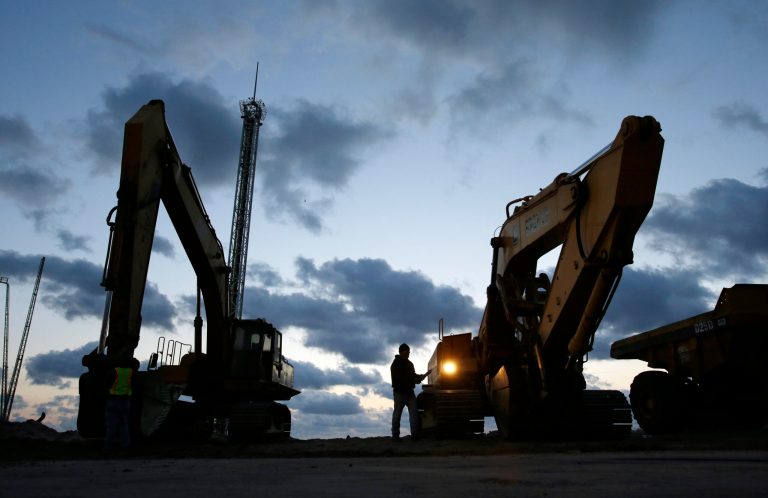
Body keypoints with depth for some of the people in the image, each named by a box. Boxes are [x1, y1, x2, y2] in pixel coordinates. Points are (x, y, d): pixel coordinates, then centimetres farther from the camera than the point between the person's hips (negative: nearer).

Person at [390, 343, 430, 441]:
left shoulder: (409, 363, 16)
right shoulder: (396, 364, -8)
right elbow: (400, 378, -18)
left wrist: (422, 376, 5)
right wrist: (415, 380, -20)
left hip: (409, 391, 7)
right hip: (399, 392, -7)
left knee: (414, 412, -3)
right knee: (397, 413, -1)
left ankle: (415, 433, -4)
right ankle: (395, 435, 4)